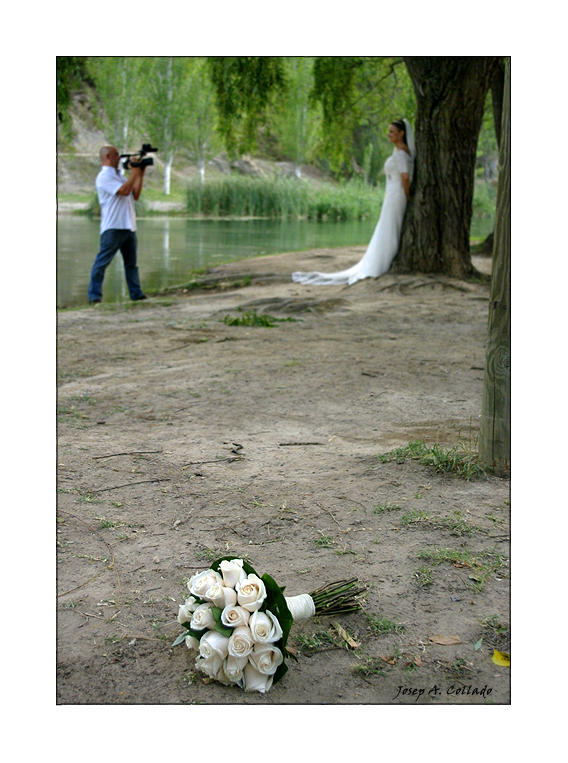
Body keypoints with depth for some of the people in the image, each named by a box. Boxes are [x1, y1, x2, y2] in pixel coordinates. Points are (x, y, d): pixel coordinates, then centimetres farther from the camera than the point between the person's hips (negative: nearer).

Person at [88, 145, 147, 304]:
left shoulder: (119, 175, 21)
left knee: (131, 262, 11)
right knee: (102, 262, -6)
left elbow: (135, 195, 17)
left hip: (128, 227, 9)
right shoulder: (104, 176, -8)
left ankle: (136, 294, 16)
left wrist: (141, 174, 11)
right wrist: (135, 172, -9)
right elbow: (124, 190, -19)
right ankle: (94, 296, -3)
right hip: (113, 227, -9)